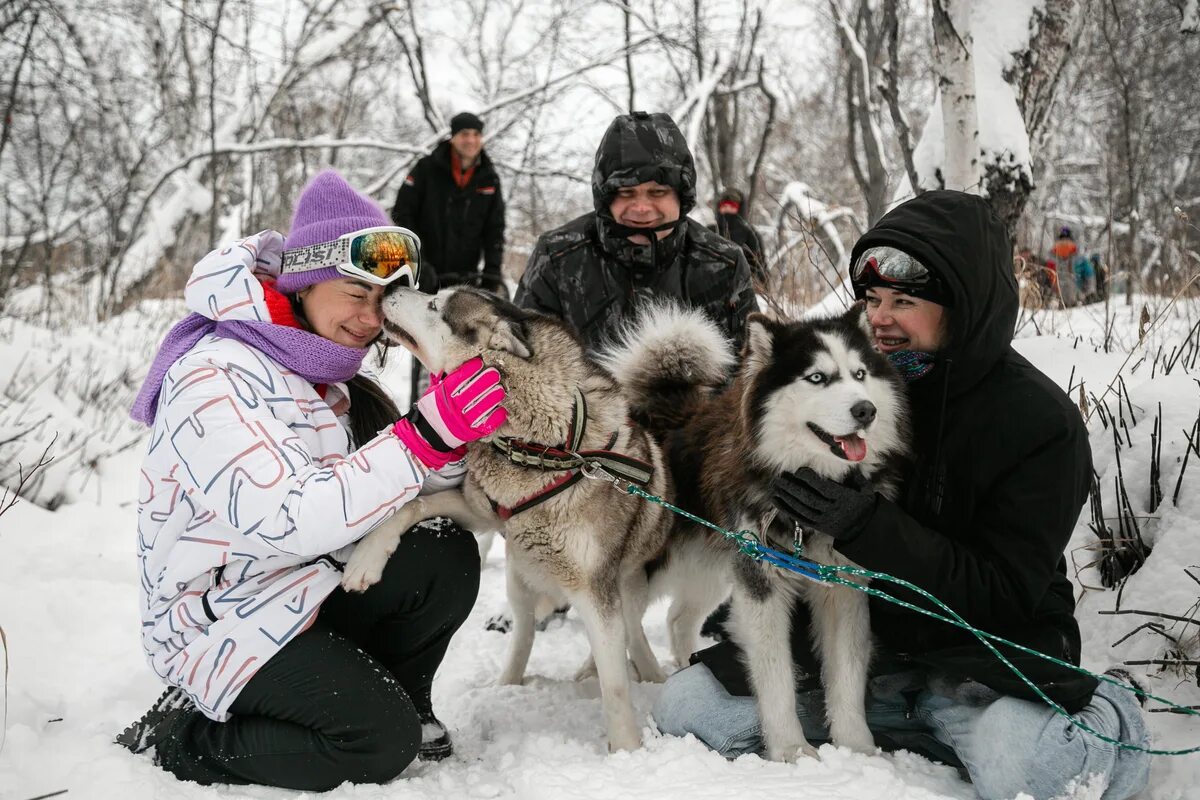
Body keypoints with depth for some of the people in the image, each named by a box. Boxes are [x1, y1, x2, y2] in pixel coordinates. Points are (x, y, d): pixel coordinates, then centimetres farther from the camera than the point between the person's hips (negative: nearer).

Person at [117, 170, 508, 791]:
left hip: (311, 590, 8)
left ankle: (396, 699, 9)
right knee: (381, 741, -18)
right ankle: (182, 738, 0)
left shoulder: (332, 379, 7)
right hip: (221, 621, -8)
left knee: (447, 556, -13)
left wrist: (450, 428, -17)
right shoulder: (214, 379, -21)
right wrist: (423, 436, -34)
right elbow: (291, 521, -31)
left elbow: (409, 492, 4)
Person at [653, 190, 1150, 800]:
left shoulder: (1042, 422, -14)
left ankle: (1102, 720, 0)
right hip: (857, 632, 6)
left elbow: (1003, 595, -19)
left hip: (988, 643, -5)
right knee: (686, 704, -12)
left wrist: (865, 525, -30)